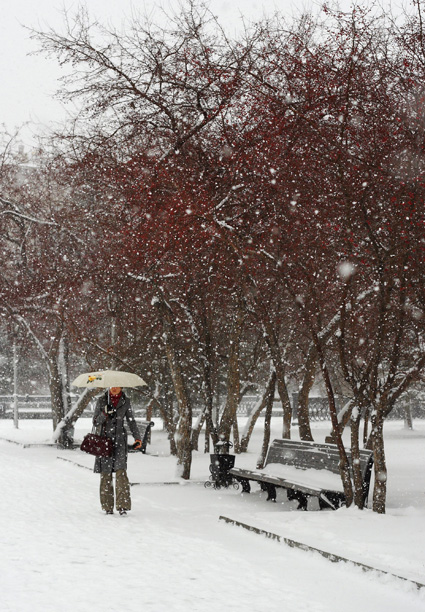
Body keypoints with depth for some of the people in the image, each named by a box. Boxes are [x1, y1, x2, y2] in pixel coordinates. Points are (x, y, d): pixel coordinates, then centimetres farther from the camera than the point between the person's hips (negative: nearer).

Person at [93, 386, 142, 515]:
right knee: (105, 474, -1)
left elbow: (131, 421, 15)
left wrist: (137, 438, 5)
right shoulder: (102, 400, 5)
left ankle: (123, 505, -18)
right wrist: (105, 414, -14)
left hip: (119, 439, 0)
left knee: (121, 471, -15)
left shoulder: (125, 402, 8)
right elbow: (95, 422, 4)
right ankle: (107, 507, 6)